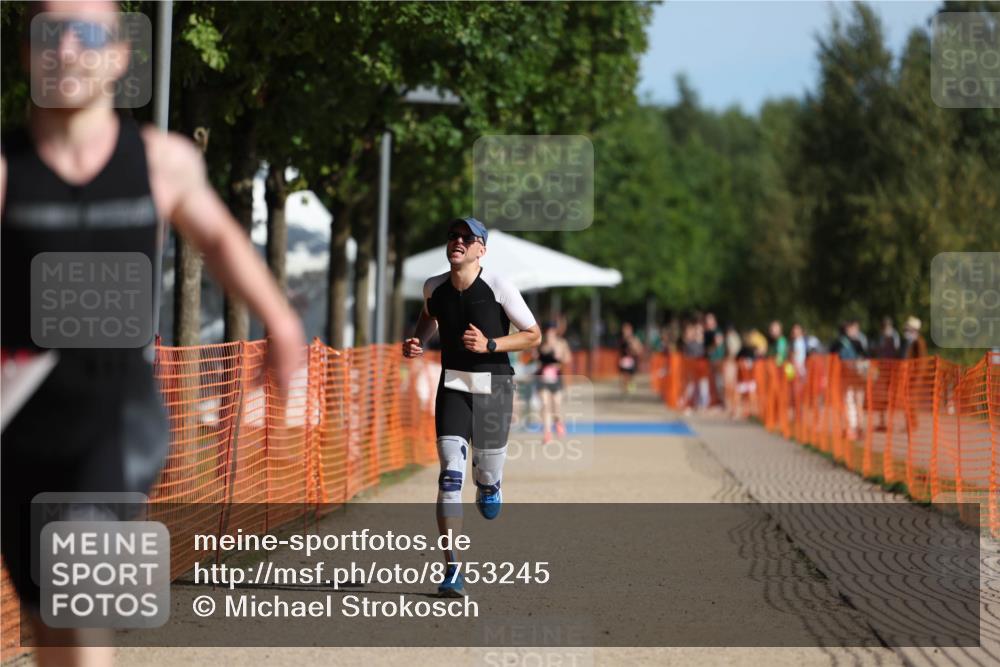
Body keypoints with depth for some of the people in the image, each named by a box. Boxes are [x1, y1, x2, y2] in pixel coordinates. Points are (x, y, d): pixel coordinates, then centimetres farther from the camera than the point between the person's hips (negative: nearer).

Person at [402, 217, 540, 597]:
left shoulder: (499, 288, -12)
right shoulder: (434, 287, 1)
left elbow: (534, 336, -6)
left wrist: (490, 345, -19)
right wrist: (416, 342, 5)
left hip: (494, 385, -2)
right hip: (453, 385, 2)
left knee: (487, 476, 7)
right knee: (450, 475, -13)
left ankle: (488, 485, 50)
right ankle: (452, 571, -16)